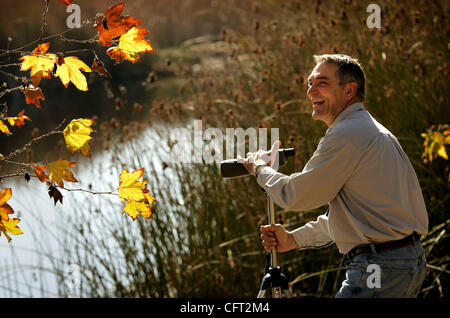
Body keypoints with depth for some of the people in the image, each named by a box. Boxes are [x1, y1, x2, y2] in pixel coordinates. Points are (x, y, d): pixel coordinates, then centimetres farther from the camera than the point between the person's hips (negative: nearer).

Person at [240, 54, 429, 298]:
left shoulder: (347, 135, -15)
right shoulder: (372, 130, 19)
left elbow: (295, 196, -8)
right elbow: (341, 214, 24)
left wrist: (261, 168, 10)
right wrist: (292, 239, 17)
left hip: (380, 268, -10)